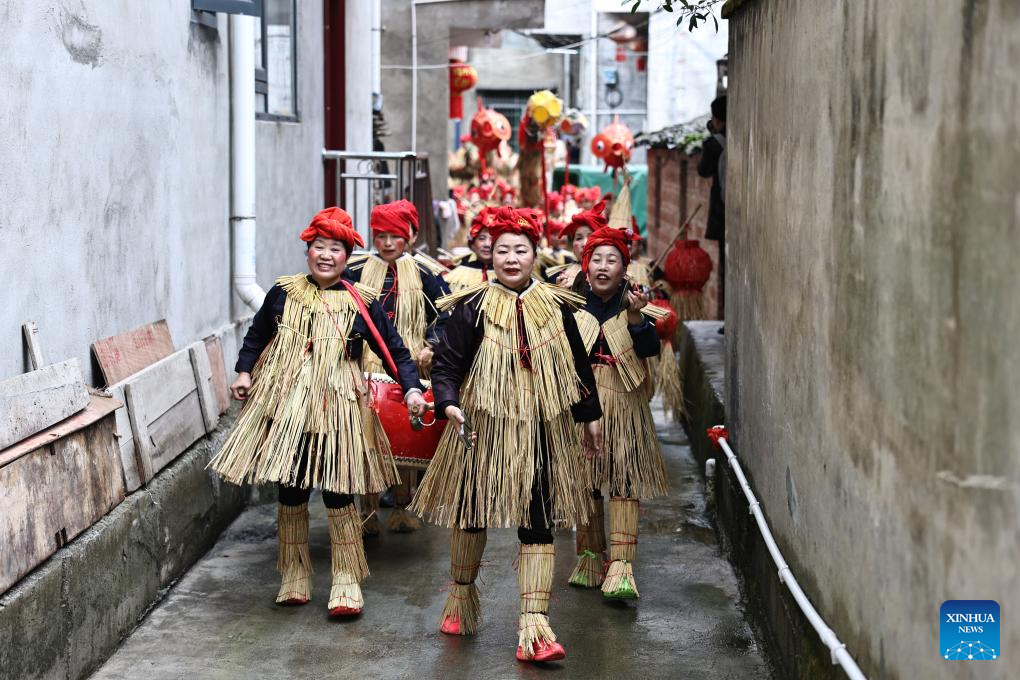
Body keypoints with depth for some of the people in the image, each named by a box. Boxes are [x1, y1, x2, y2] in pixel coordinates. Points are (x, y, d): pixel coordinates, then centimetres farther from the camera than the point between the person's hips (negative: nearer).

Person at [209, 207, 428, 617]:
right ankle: (295, 573, 23)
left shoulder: (360, 304, -1)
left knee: (337, 492, -3)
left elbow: (393, 350, 1)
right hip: (285, 404, 2)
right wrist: (244, 372, 3)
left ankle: (347, 580, 9)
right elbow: (256, 336, 16)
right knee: (291, 490, 8)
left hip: (336, 407, -2)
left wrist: (411, 388, -11)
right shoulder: (283, 293, 4)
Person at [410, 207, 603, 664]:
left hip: (542, 429, 1)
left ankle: (534, 626, -4)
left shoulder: (555, 306, 3)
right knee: (472, 512, 13)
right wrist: (449, 404, -25)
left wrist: (590, 417, 18)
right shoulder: (472, 308, -6)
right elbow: (447, 365, -7)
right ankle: (461, 599, 38)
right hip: (483, 425, -1)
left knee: (538, 523, -3)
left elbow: (578, 364, 13)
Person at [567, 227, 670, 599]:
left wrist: (636, 317, -24)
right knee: (583, 481, 6)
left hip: (623, 401, -1)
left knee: (624, 479, -10)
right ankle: (590, 557, 20)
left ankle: (621, 567, -14)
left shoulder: (635, 301, 2)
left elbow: (651, 349, -11)